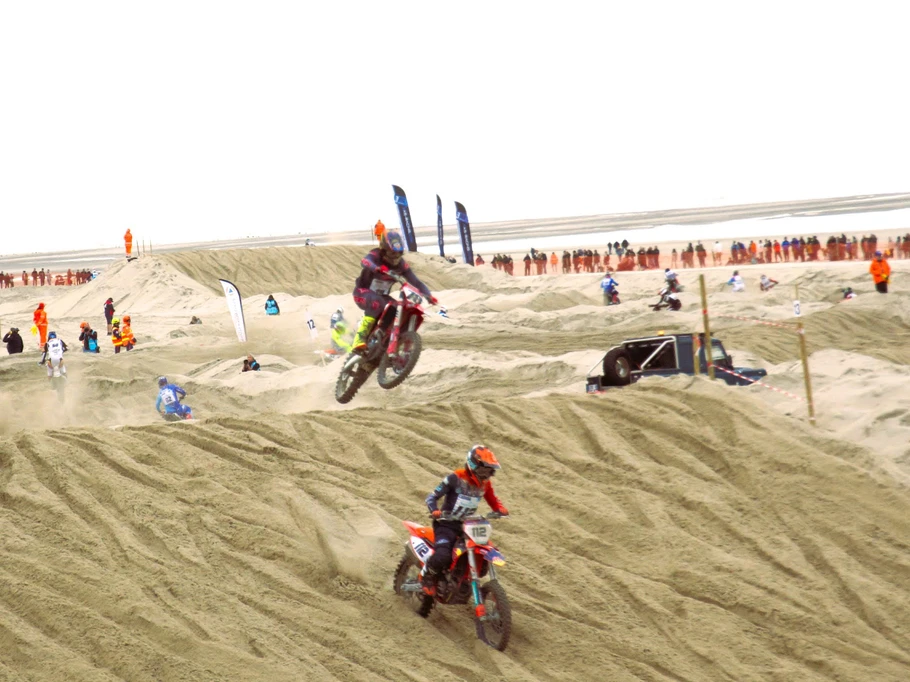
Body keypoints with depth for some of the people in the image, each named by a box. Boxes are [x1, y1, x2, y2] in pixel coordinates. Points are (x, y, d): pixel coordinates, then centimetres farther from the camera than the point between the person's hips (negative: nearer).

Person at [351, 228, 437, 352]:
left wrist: (428, 295, -22)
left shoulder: (401, 264, -3)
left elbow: (416, 282, -5)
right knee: (377, 302, -39)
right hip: (363, 292, -6)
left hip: (382, 295, 6)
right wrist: (378, 268, -64)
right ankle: (360, 336, -39)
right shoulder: (375, 256, -18)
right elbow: (365, 261, -42)